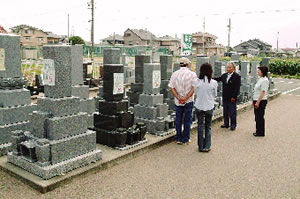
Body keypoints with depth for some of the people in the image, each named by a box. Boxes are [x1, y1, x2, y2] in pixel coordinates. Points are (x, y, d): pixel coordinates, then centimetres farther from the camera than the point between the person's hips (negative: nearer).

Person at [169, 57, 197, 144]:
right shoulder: (192, 74, -6)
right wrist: (186, 98, -15)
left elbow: (171, 87, -4)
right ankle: (185, 139, 14)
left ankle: (178, 139, 19)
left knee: (178, 120, 12)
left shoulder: (175, 74, 2)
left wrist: (179, 98, -10)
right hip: (189, 101, -2)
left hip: (178, 101, 2)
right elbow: (194, 88, -14)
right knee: (187, 120, 8)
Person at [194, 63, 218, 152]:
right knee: (208, 126, 14)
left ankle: (201, 146, 19)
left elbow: (195, 95, 1)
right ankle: (207, 146, 15)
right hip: (209, 107, 0)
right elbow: (214, 95, 2)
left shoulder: (197, 82, -10)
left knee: (200, 126, 13)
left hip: (199, 106, 1)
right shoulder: (214, 83, -11)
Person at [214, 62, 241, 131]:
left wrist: (234, 97, -16)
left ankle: (233, 125, 12)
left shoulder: (237, 76, -9)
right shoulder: (224, 75, 9)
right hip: (225, 97, 6)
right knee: (225, 112, 14)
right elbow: (218, 79, 21)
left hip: (232, 98, -6)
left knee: (232, 112, 1)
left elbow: (237, 88, -12)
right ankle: (226, 124, 25)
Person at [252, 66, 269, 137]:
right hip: (257, 100, 9)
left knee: (260, 117, -1)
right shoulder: (260, 79, 13)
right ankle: (258, 131, 24)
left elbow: (263, 92, -20)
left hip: (261, 101, -9)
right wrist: (254, 100, 17)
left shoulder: (265, 80, -16)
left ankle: (261, 133, 10)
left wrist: (258, 102, -21)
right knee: (257, 116, 14)